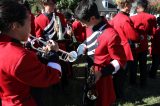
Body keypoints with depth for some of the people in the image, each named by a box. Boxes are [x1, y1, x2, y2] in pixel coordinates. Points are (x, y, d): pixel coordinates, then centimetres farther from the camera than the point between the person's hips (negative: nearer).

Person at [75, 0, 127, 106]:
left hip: (100, 77, -7)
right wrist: (81, 48, -2)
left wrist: (102, 73, -25)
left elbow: (120, 61, -20)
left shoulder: (111, 35, -27)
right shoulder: (90, 28, -1)